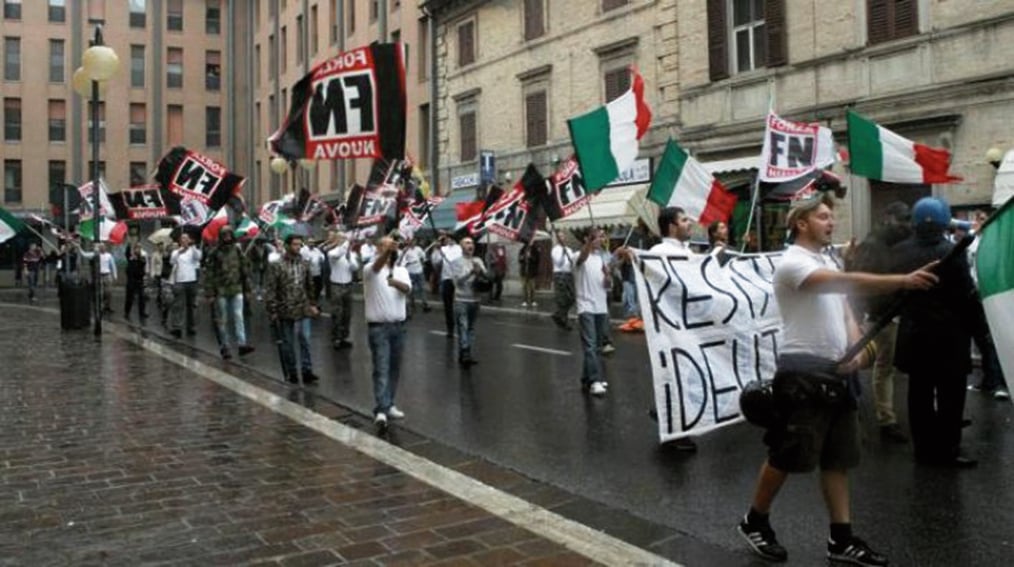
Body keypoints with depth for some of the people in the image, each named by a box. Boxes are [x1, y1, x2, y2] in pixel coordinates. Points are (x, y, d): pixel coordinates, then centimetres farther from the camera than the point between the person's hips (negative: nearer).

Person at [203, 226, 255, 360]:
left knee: (238, 316, -7)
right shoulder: (214, 253, -4)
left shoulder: (237, 251, 6)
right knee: (222, 320, 6)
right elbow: (208, 274, -4)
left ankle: (242, 344, -11)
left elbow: (245, 270, 11)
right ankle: (224, 347, 13)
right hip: (221, 291, -2)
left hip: (237, 290, 2)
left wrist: (247, 289, 9)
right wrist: (209, 294, -8)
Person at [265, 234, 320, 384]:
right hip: (285, 311, -3)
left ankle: (307, 371, 1)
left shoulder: (304, 264, 5)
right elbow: (270, 290, -8)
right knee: (287, 343, 7)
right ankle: (291, 373, 18)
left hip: (303, 310, 3)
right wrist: (272, 311, -11)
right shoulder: (276, 265, -8)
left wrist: (312, 304, 12)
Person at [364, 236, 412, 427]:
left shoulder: (401, 270, 7)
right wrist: (387, 250, -53)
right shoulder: (371, 269, -6)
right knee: (381, 369, -10)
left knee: (394, 368, 12)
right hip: (378, 326, -5)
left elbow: (407, 288, -14)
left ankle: (389, 404, 25)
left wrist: (396, 282, -38)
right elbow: (377, 267, -32)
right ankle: (381, 410, -14)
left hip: (399, 325, 5)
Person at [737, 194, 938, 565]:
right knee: (786, 456, -1)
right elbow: (847, 282, -28)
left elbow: (844, 311, 15)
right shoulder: (793, 262, -13)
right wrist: (903, 281, -36)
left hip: (837, 370, 9)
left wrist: (858, 348, -4)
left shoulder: (827, 262, 17)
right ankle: (754, 522, 17)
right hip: (803, 371, -9)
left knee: (838, 459, 10)